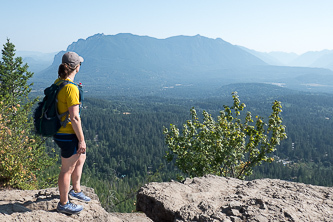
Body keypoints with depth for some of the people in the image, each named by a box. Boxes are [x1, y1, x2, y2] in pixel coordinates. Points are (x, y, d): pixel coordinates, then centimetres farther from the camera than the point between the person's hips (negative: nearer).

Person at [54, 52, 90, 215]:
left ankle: (76, 190, 43)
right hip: (68, 135, -10)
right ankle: (64, 204, 23)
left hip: (60, 132, 10)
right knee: (67, 170, 6)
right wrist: (81, 140, -17)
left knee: (81, 158, 27)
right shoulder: (71, 88, -24)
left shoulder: (57, 83, 5)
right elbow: (74, 118, -24)